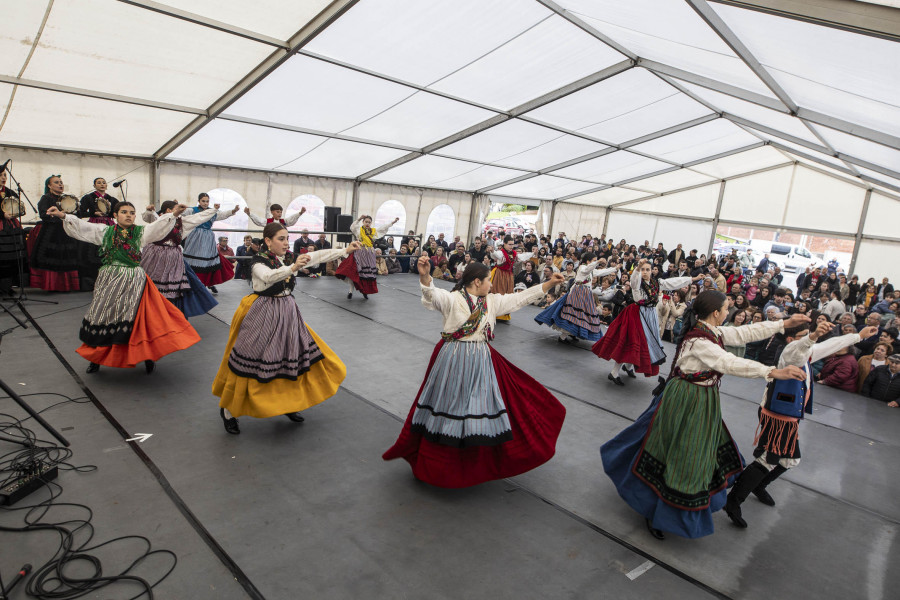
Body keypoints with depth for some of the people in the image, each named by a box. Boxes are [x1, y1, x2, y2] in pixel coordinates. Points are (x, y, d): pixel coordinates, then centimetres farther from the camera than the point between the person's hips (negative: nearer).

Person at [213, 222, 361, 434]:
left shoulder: (289, 260, 6)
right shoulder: (259, 261, -12)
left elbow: (318, 256, -1)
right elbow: (268, 276, -33)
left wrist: (345, 250, -8)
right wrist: (293, 268, -50)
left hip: (287, 314, 7)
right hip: (263, 316, -6)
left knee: (294, 356, 11)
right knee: (252, 362, -1)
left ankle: (288, 403, 31)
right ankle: (228, 410, 18)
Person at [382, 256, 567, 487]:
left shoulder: (493, 301, 8)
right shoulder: (452, 299, -10)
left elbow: (520, 297, 12)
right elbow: (432, 294, -28)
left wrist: (548, 284, 10)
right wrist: (425, 277, -48)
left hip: (481, 361, 5)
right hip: (453, 361, -5)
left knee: (481, 405, 10)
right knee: (450, 404, 5)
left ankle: (481, 463, 27)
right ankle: (437, 464, 22)